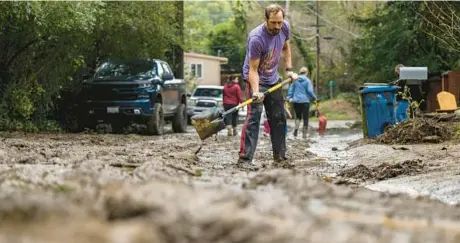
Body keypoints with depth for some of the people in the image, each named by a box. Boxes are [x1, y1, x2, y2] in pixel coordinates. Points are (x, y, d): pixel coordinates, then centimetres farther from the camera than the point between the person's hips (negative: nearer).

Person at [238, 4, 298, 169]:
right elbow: (253, 69, -29)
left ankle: (280, 156, 24)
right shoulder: (257, 38, -32)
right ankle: (244, 158, -24)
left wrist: (289, 69, 4)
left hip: (273, 79, 7)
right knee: (254, 116, -20)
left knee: (279, 118, 12)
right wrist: (255, 92, -41)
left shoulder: (285, 28, -11)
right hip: (255, 79, -7)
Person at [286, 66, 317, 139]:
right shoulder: (307, 80, -6)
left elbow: (290, 89, 6)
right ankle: (304, 134, 3)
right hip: (305, 101, -3)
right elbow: (310, 91, -10)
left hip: (296, 101, 3)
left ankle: (296, 128, -7)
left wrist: (289, 97, 10)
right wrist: (314, 97, 4)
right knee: (305, 118, 5)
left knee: (298, 116, 18)